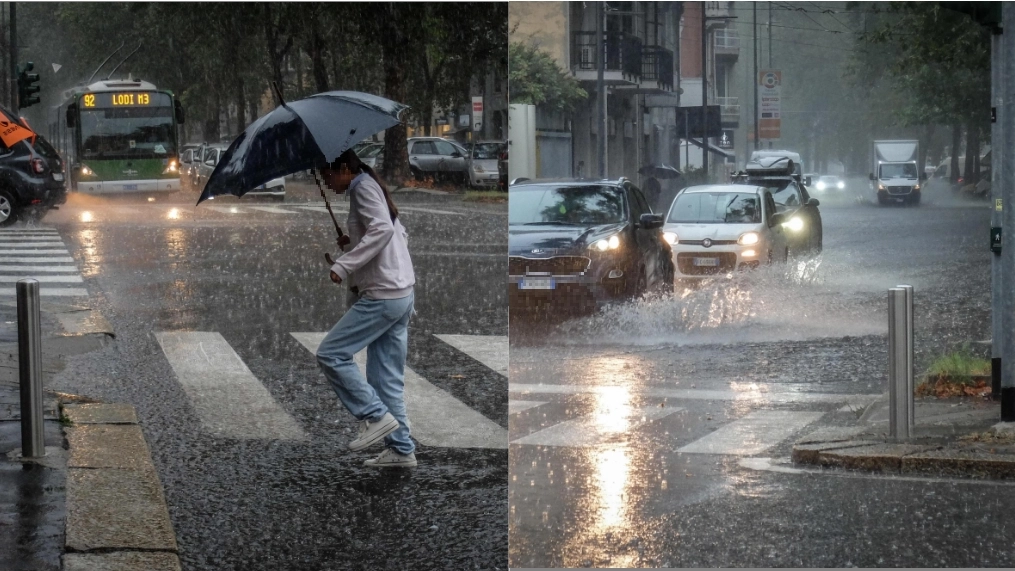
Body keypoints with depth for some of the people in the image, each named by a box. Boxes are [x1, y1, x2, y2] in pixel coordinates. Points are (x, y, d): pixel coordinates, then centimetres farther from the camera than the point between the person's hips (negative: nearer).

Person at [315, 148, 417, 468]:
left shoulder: (363, 187, -9)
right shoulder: (372, 188, 21)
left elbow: (382, 229, -25)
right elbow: (399, 235, 27)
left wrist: (343, 265, -28)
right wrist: (349, 262, 21)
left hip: (382, 296, -10)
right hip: (402, 294, 10)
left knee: (331, 354, -8)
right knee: (387, 377, 10)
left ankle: (376, 417, -9)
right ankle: (401, 448, 10)